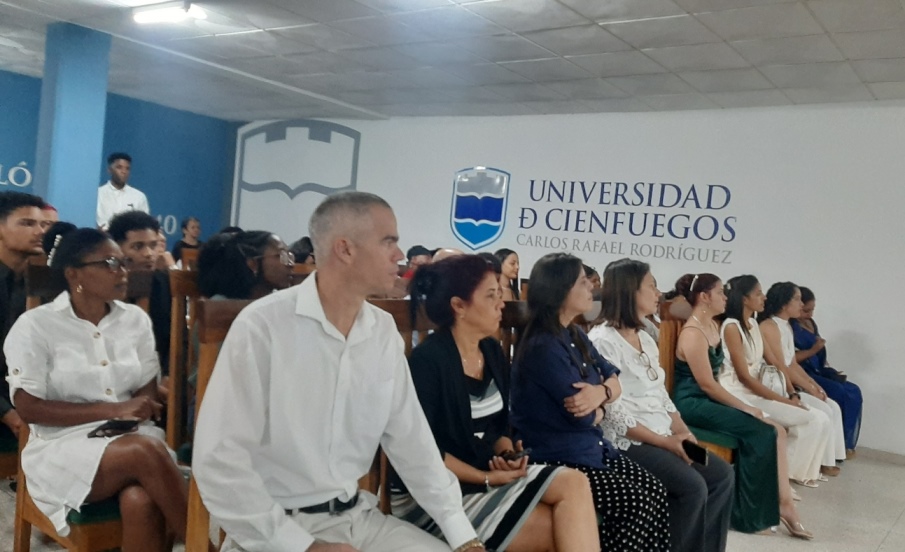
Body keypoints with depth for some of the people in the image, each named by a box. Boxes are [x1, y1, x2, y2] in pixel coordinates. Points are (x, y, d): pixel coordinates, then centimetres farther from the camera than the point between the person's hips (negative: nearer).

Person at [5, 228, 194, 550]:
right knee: (146, 453, -34)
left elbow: (148, 392, 9)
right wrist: (112, 409, -15)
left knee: (141, 503, -33)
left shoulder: (135, 319, 9)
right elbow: (29, 407, -8)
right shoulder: (35, 325, -3)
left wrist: (133, 416, -15)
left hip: (132, 439, 3)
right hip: (64, 447, -3)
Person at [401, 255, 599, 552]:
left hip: (492, 472, 8)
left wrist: (508, 452, -8)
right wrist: (485, 479, -17)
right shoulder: (427, 361, -17)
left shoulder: (493, 351, 8)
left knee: (575, 483, -15)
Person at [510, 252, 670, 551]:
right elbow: (584, 416, -24)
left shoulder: (575, 335, 8)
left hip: (591, 447, 9)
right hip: (556, 460, -9)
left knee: (655, 491, -1)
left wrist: (600, 392, -19)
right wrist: (599, 407, 0)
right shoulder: (543, 347, -22)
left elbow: (615, 382, 5)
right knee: (638, 502, -13)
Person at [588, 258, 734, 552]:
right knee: (693, 487, -21)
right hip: (628, 441, -9)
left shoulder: (646, 338, 15)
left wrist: (683, 433, -2)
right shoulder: (602, 340, -14)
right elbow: (613, 413, -18)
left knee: (722, 475, -1)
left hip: (664, 436, 9)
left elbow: (661, 396, 15)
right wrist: (665, 442, -17)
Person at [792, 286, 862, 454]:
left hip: (817, 371, 9)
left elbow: (820, 354, 20)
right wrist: (812, 350, -18)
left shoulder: (810, 323, 17)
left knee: (853, 392, -7)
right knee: (838, 392, -23)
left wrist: (829, 369, 5)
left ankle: (846, 443, -3)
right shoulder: (788, 326, -10)